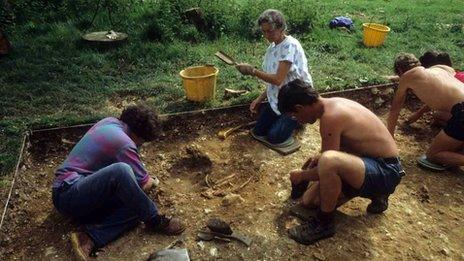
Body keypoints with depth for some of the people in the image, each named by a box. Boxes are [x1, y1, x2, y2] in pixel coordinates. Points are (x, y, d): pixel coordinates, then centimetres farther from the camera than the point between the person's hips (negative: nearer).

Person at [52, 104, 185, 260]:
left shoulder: (109, 122, 8)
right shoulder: (124, 143, -19)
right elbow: (143, 184, -8)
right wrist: (152, 182, 15)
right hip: (68, 195, -10)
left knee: (136, 207, -9)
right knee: (121, 171, -35)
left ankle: (88, 239, -18)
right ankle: (154, 221, -18)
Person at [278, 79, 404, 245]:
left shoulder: (330, 116, -26)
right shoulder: (333, 104, 4)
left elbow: (329, 161, -19)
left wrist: (302, 175, -1)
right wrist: (319, 158, 14)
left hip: (386, 172, -10)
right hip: (372, 163, 10)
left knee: (328, 161, -40)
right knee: (309, 200, 8)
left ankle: (324, 224, -13)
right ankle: (375, 193, 20)